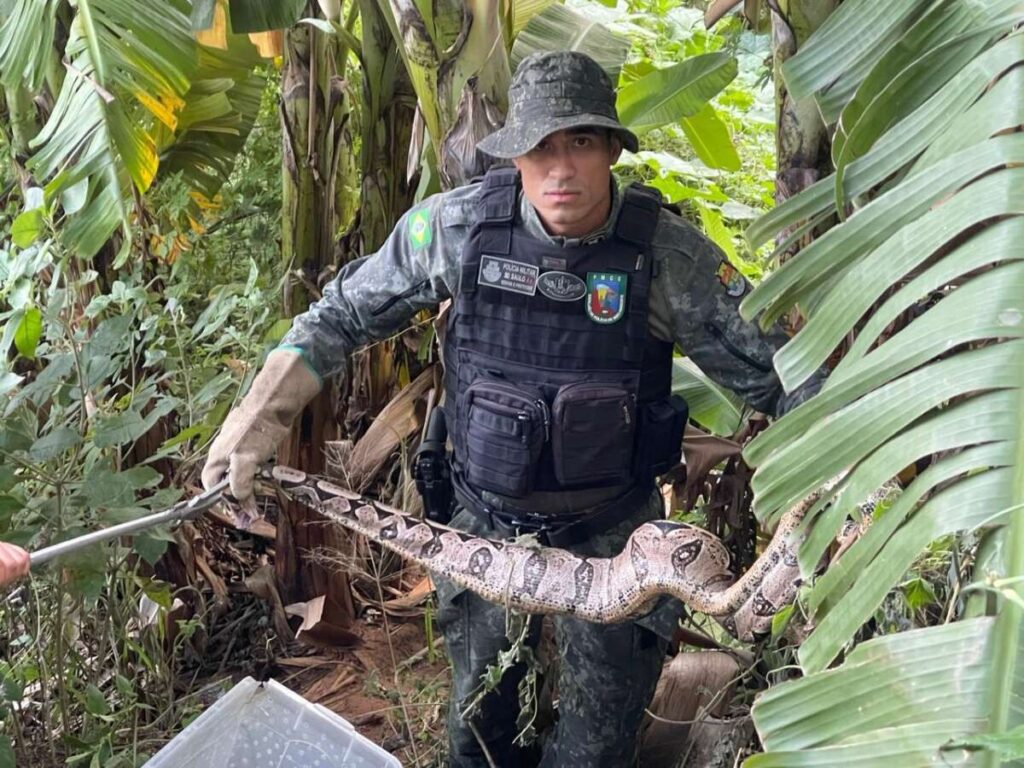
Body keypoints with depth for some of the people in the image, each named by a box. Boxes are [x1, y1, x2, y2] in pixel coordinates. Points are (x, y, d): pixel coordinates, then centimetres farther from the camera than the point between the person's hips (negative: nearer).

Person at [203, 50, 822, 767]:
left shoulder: (670, 252, -20)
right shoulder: (457, 224, -17)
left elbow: (775, 371, -12)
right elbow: (344, 313, -3)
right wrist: (261, 413, -9)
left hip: (612, 530, -1)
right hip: (488, 519, 1)